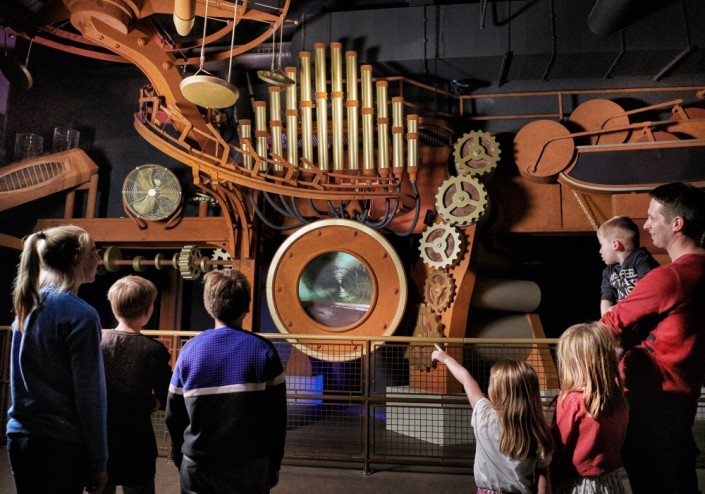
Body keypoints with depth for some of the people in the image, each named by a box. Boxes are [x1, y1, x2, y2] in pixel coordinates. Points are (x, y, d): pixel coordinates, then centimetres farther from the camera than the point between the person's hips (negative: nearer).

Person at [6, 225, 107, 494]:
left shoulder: (26, 306, 6)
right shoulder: (80, 314, -17)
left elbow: (25, 381, 13)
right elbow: (89, 395, -16)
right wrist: (98, 462, -9)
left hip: (19, 437, 7)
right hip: (60, 442, -7)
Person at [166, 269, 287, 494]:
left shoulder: (189, 350, -5)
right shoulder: (263, 350, -11)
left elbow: (173, 416, 2)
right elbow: (276, 416, -9)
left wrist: (182, 461, 15)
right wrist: (274, 465, 4)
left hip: (198, 467, 2)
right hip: (250, 467, -1)